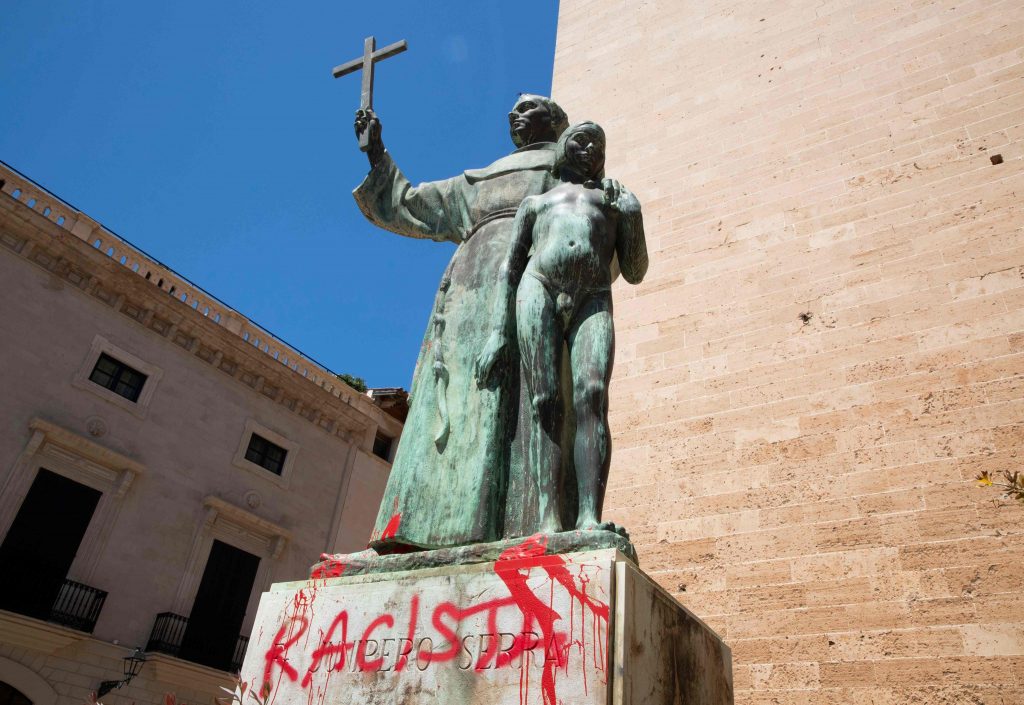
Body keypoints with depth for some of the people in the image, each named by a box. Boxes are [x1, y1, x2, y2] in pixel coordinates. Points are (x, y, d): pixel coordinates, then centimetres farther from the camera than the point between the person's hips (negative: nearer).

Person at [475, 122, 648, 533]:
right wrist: (498, 331, 4)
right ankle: (548, 518, -24)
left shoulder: (615, 201, 30)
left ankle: (590, 516, -32)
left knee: (592, 397, -23)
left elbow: (634, 274, 21)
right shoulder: (536, 202, 29)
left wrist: (633, 218, 6)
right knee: (544, 402, -16)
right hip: (539, 291, 0)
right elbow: (510, 268, 17)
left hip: (593, 302, 0)